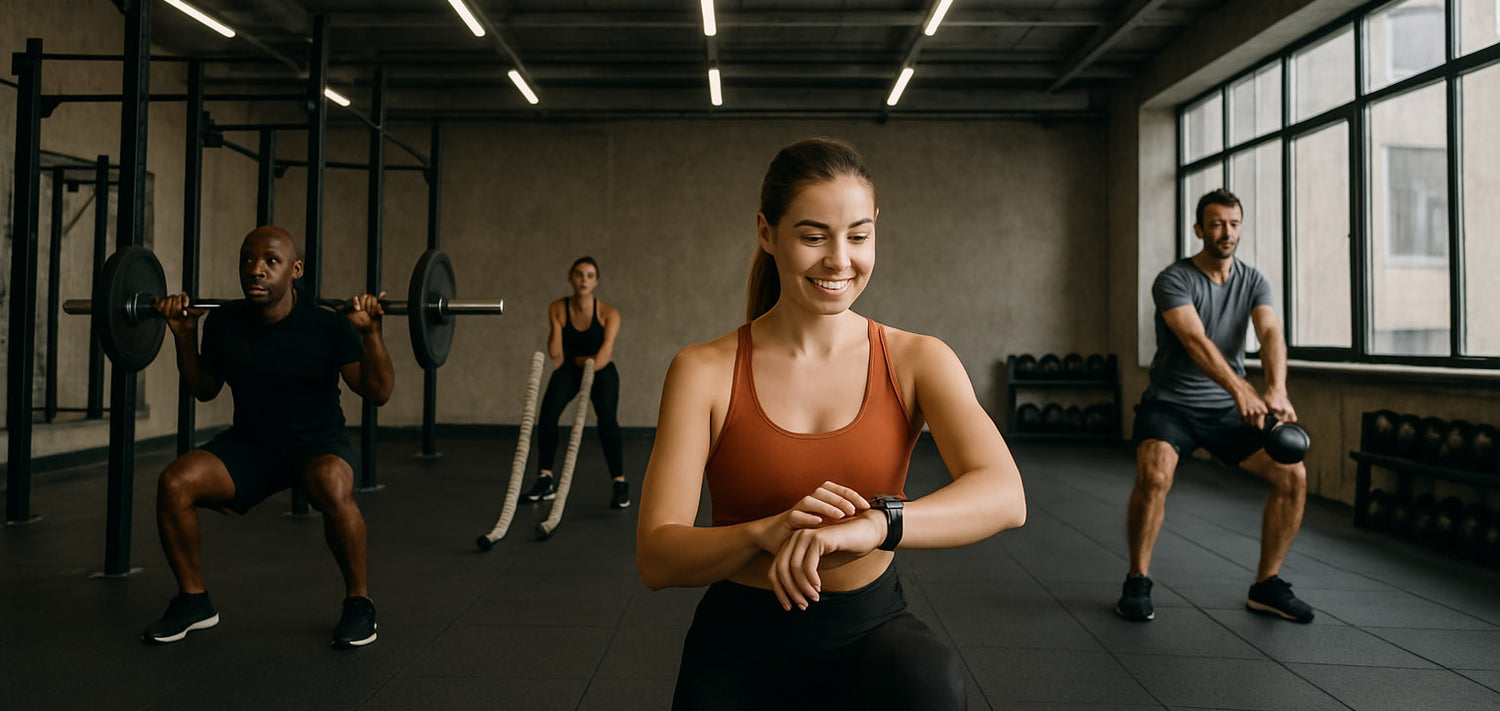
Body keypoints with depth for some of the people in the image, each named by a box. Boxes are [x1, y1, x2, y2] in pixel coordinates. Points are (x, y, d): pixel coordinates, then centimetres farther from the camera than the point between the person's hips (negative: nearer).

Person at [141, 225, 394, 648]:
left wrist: (370, 333, -30)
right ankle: (193, 601, 2)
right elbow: (204, 390, 12)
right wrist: (184, 336, 0)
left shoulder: (326, 326, -15)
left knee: (333, 489, -38)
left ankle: (358, 601, -14)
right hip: (248, 444, 4)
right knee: (174, 483, -22)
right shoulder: (224, 323, -3)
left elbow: (378, 392, -17)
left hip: (316, 443, -4)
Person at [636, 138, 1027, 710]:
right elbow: (656, 559, -11)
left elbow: (1003, 496, -18)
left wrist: (873, 524, -36)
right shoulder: (705, 371, -5)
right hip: (741, 646, 1)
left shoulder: (916, 361, -2)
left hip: (871, 631, 0)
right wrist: (769, 531, -30)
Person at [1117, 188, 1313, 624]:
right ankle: (1137, 581, -11)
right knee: (1154, 475, -32)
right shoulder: (1173, 280, -11)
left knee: (1293, 474, -12)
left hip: (1228, 409, 5)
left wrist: (1276, 390, -35)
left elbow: (1271, 334, -14)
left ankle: (1266, 585, 6)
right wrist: (1241, 388, -43)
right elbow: (1196, 341, -28)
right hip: (1171, 404, -5)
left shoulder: (1253, 281, 4)